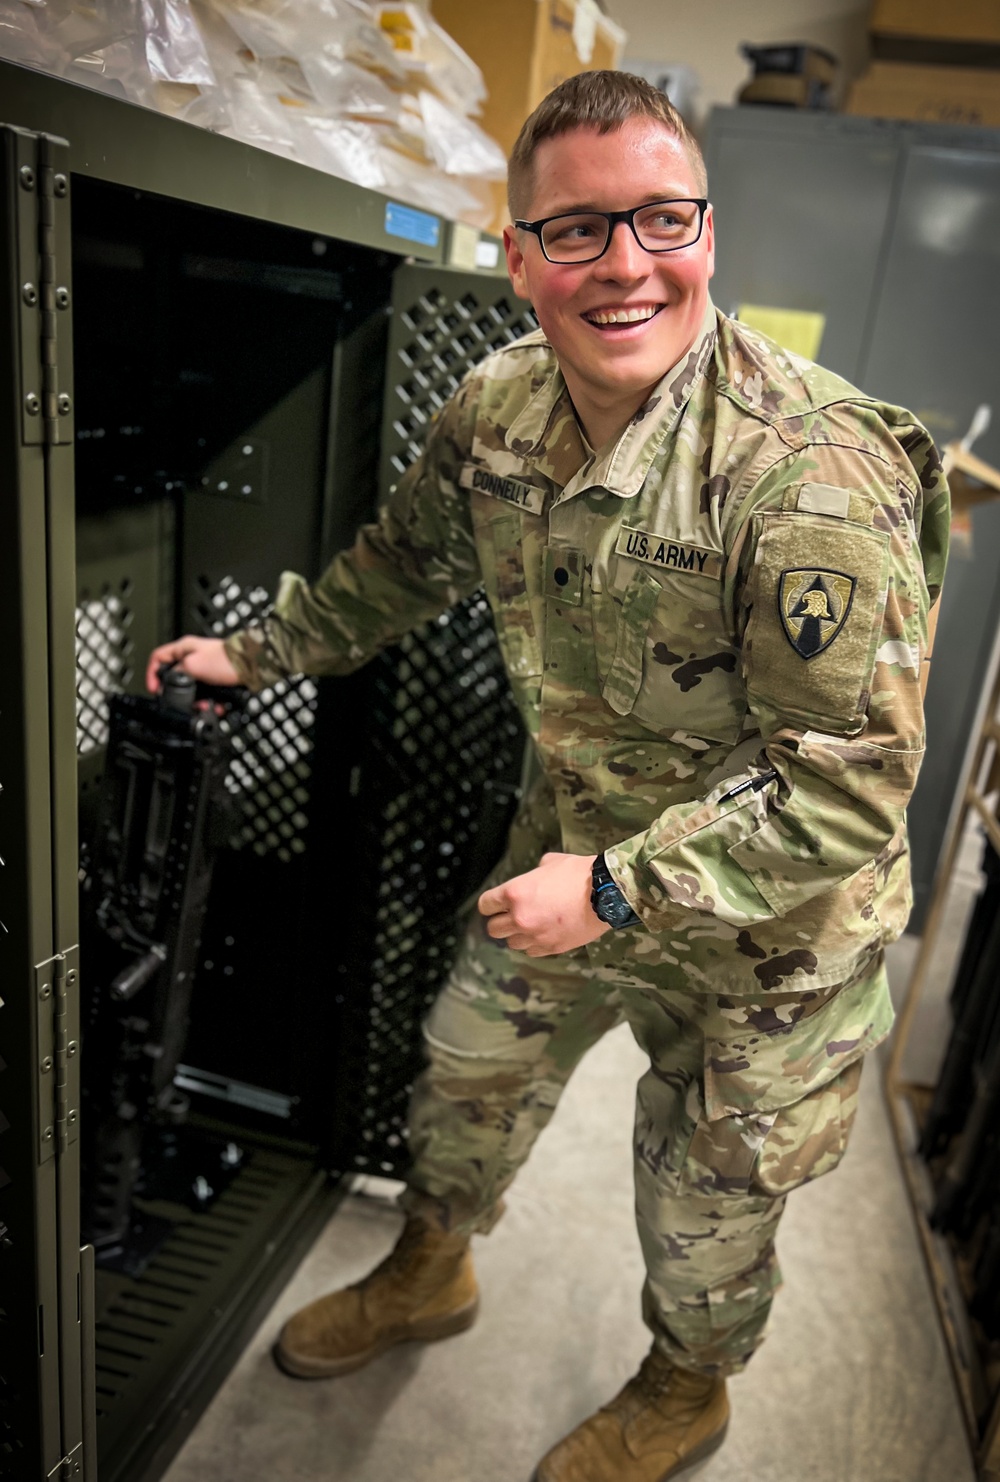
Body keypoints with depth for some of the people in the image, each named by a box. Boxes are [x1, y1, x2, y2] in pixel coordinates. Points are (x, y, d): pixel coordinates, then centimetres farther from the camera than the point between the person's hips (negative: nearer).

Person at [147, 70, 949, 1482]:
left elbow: (854, 776, -28)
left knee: (705, 1208, 17)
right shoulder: (495, 409, -10)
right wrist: (255, 653, 12)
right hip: (575, 855, 6)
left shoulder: (815, 474, -32)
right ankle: (430, 1275, 59)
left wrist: (620, 888, -28)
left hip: (765, 928, -5)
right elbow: (408, 562, 11)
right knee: (467, 1077, 25)